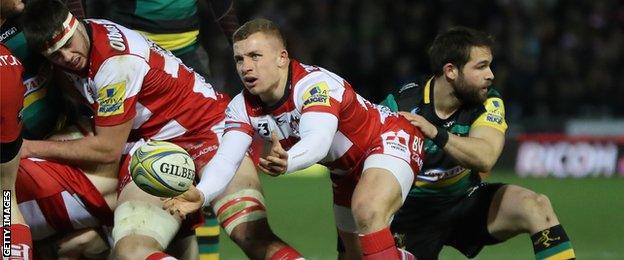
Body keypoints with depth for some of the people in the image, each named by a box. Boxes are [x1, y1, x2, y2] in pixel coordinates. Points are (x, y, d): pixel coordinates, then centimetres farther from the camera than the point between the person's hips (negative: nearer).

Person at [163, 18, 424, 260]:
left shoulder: (316, 84, -34)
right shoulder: (243, 108, -12)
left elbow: (318, 142, -51)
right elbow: (226, 158, -25)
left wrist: (287, 161, -74)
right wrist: (200, 194, -47)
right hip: (346, 170, 8)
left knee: (367, 214, -37)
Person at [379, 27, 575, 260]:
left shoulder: (488, 104, -10)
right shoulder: (400, 105, -17)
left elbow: (485, 158, -28)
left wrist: (436, 133, -42)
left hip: (467, 202, 2)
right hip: (412, 215, -2)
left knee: (536, 206, -21)